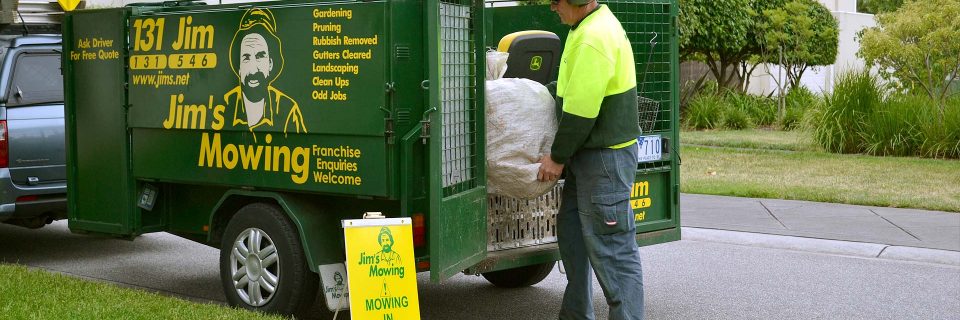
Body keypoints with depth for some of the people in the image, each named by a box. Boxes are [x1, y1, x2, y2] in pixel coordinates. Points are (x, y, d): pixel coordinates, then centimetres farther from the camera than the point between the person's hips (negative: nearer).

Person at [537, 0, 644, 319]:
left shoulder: (593, 39, -22)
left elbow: (581, 110, -22)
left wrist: (557, 157, -11)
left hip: (605, 158, -11)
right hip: (588, 153, 11)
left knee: (611, 251, -7)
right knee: (571, 231, 19)